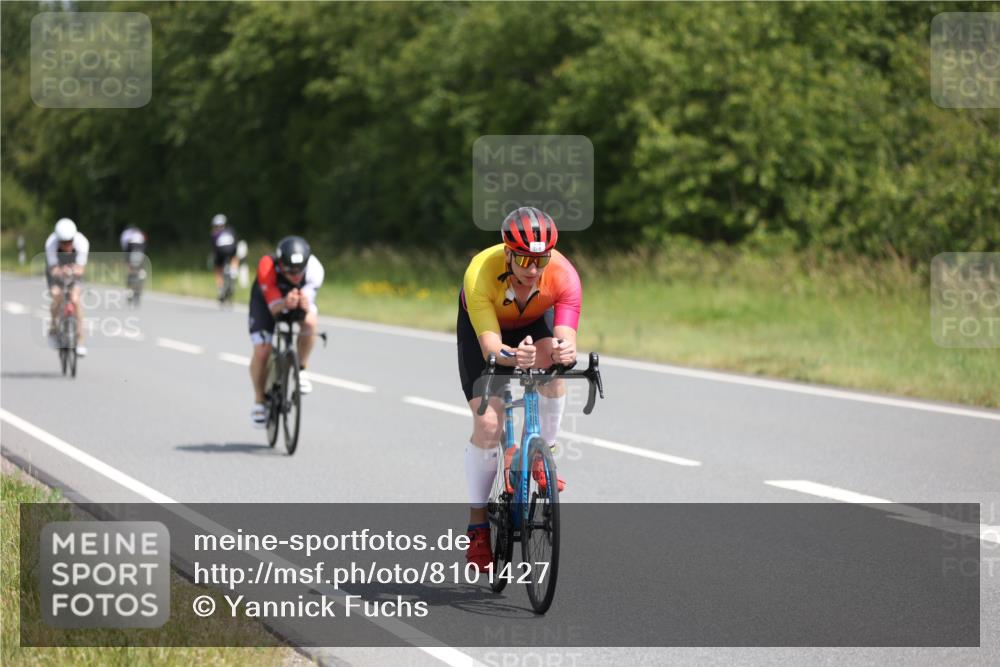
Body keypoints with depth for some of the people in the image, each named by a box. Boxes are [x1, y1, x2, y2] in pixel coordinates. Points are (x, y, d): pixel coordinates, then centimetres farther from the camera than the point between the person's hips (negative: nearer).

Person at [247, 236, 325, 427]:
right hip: (267, 299, -1)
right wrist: (285, 304, -59)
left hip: (299, 297, 1)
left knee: (310, 320, -33)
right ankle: (259, 402, 8)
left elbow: (308, 303, -32)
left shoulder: (314, 269, -34)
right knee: (261, 351, -16)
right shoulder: (267, 267, -39)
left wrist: (305, 303, -56)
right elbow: (274, 308, -36)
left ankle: (301, 369, -8)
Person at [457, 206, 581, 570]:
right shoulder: (481, 274, -40)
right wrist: (512, 356, -68)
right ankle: (477, 524, 1)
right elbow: (490, 346, -45)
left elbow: (566, 337, -45)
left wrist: (564, 351, -69)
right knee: (488, 424, -14)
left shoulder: (563, 275, -35)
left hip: (534, 321, 2)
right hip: (482, 325, -2)